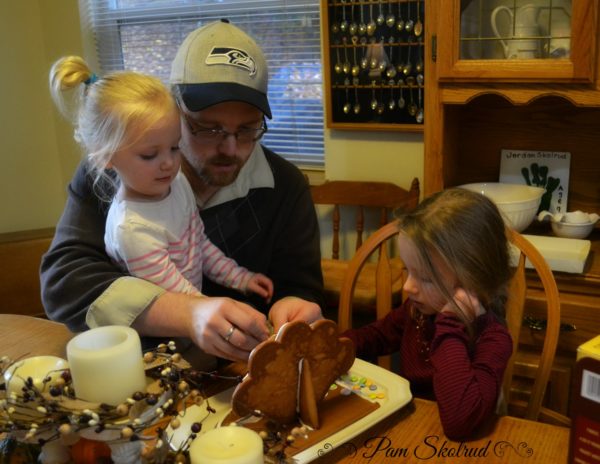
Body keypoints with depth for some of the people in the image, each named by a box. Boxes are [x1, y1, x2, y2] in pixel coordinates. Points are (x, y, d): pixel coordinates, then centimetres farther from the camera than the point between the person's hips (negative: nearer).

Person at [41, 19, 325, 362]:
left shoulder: (285, 187, -3)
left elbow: (300, 291, -2)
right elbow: (63, 279, -17)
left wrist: (292, 311, -27)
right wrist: (190, 314, -30)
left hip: (240, 373, 1)